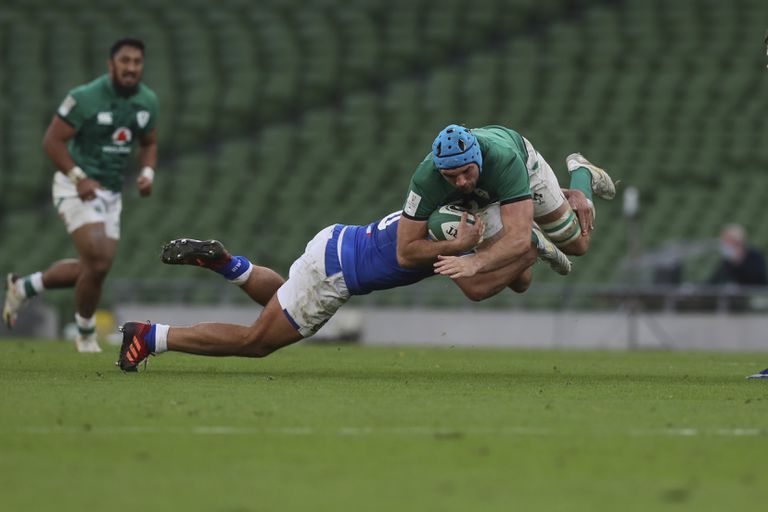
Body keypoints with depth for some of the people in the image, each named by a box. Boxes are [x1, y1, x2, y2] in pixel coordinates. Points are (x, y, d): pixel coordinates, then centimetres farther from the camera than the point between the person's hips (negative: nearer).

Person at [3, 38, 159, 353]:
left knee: (93, 269, 9)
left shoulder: (147, 101, 2)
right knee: (97, 262, -19)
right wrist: (79, 178, -24)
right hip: (77, 188, -7)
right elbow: (52, 141, -13)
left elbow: (149, 143, 17)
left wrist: (147, 173, -3)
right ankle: (86, 335, 3)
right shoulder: (85, 98, -17)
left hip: (111, 193, 7)